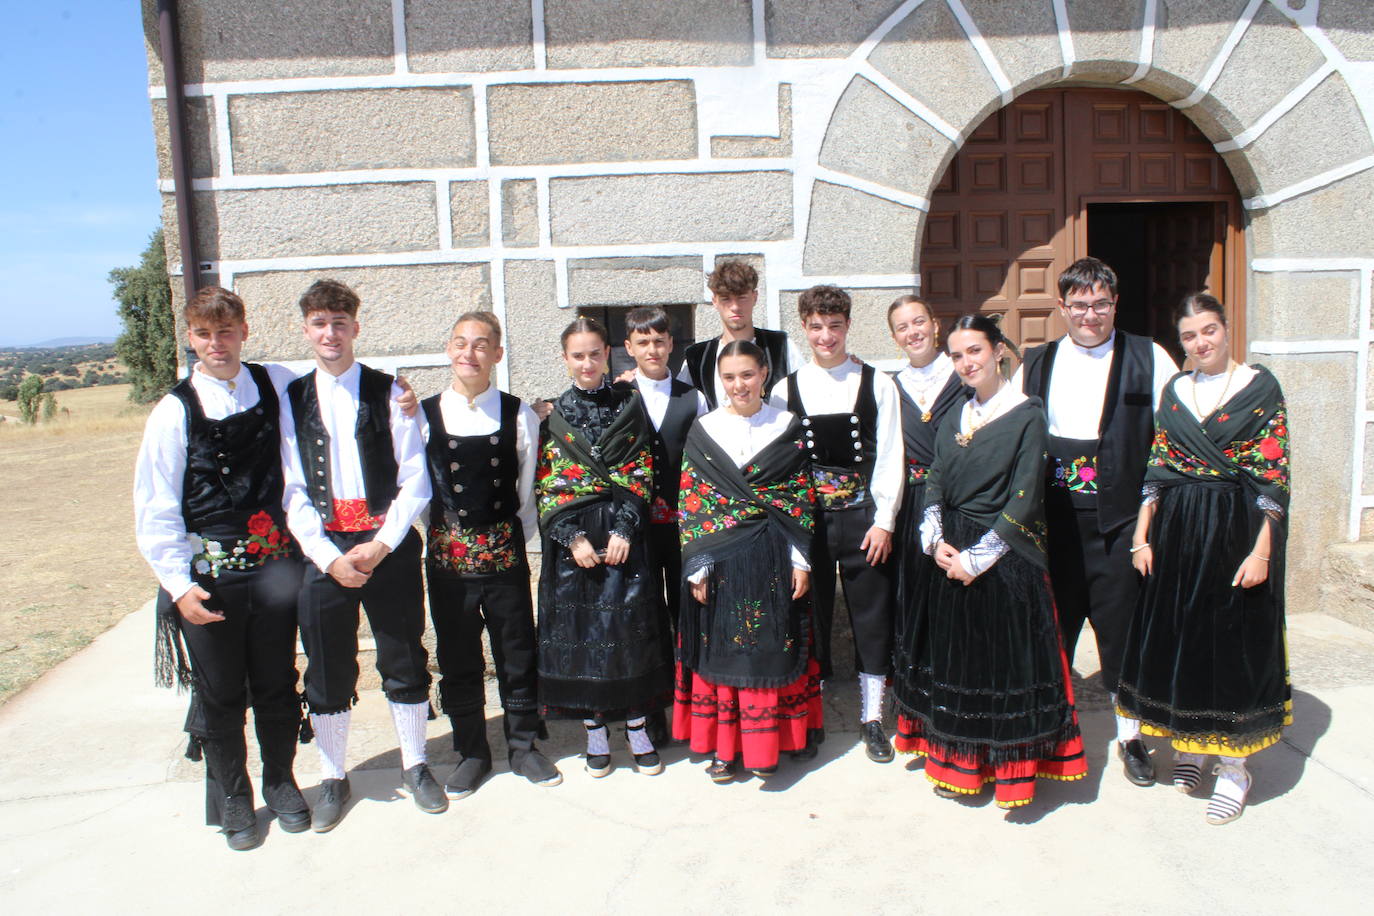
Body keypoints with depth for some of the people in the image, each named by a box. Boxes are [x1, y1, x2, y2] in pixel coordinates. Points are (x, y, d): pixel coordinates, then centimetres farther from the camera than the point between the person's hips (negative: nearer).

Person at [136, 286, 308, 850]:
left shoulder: (277, 385, -1)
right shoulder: (176, 411, -6)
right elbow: (154, 510, -5)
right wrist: (178, 585, -11)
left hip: (273, 563, 2)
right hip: (208, 572, -2)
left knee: (277, 683, 14)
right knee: (219, 692, 10)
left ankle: (281, 781, 36)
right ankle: (231, 799, 31)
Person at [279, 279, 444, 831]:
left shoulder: (387, 392, 1)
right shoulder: (292, 399, 6)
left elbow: (415, 478, -3)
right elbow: (292, 490, 1)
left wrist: (381, 544, -12)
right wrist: (328, 556, -9)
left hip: (389, 547, -1)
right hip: (323, 552, 1)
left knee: (405, 662, 9)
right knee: (328, 672, 9)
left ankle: (414, 765, 28)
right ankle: (333, 779, 27)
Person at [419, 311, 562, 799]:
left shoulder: (518, 415, 0)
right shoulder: (424, 415, -1)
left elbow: (528, 488, 5)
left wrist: (514, 536, 5)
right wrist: (443, 533, 3)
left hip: (504, 551, 0)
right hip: (447, 554, 0)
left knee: (517, 654, 9)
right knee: (457, 659, 11)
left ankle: (524, 747, 28)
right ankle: (471, 752, 28)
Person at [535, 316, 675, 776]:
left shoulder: (629, 406, 5)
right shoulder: (552, 415, 5)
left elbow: (642, 472, 0)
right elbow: (546, 484, 1)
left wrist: (624, 530, -11)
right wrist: (573, 536, -11)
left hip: (623, 533, 0)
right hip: (571, 536, 1)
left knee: (629, 624, 1)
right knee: (578, 626, 4)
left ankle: (636, 725, 16)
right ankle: (594, 728, 18)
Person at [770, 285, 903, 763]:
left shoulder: (877, 384, 1)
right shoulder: (786, 389, 3)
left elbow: (889, 458, -1)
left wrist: (884, 521, -7)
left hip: (862, 515, 0)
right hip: (807, 517, 1)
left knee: (871, 615, 6)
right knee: (810, 614, 8)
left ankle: (872, 718, 21)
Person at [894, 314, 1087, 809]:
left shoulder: (1026, 416, -9)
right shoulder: (954, 417, 10)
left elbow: (1025, 500, -14)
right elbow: (935, 484, 9)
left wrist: (978, 556, -16)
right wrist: (936, 541, -6)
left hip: (1004, 559, -6)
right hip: (951, 558, 6)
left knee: (1006, 658, 2)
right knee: (955, 659, 13)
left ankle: (1013, 768, 19)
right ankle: (960, 765, 28)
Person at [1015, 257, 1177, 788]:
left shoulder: (1149, 360, 1)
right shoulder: (1035, 365, 9)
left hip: (1120, 520, -2)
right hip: (1054, 519, 2)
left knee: (1122, 629, 7)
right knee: (1050, 628, 10)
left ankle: (1131, 735, 26)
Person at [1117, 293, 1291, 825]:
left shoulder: (1260, 387, -5)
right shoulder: (1175, 390, 8)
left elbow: (1273, 477, -8)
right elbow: (1156, 471, 8)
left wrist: (1261, 549, -14)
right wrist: (1142, 536, 2)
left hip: (1237, 529, -4)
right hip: (1176, 531, 4)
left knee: (1234, 641, 3)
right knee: (1176, 637, 10)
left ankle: (1233, 767, 17)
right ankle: (1187, 746, 28)